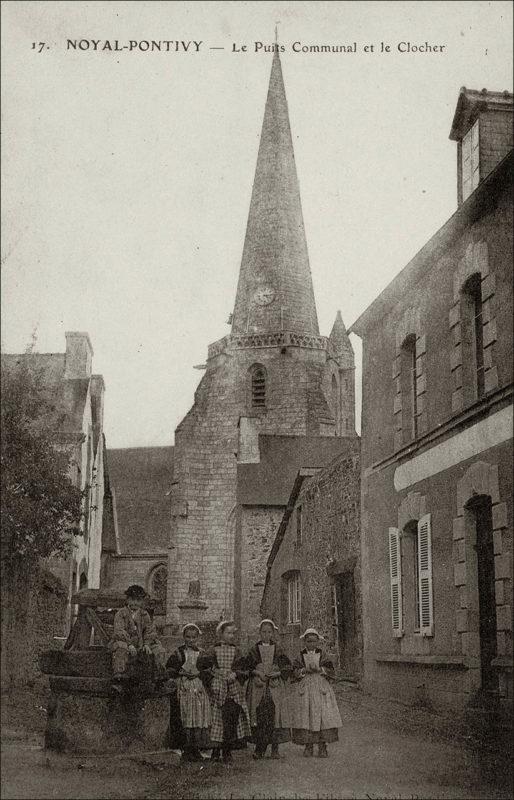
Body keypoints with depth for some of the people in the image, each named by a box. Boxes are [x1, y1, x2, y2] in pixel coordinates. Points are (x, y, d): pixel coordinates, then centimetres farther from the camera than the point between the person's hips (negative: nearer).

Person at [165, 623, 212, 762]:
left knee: (199, 718, -1)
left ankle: (196, 749, 6)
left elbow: (208, 672, 8)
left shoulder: (202, 654, 11)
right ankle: (186, 750, 0)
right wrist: (181, 673, -12)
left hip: (199, 690, 2)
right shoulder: (178, 653, 4)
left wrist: (198, 674, -9)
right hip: (183, 690, -2)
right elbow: (169, 670, 3)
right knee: (185, 720, -6)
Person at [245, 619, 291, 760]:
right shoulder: (254, 650, 8)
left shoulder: (277, 650, 9)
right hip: (258, 687, -1)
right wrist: (257, 673, -10)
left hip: (275, 687, 1)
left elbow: (287, 667, 7)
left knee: (275, 715, -5)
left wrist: (277, 673, -9)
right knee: (259, 715, -6)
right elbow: (247, 667, 5)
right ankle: (259, 749, 0)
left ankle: (275, 749, 1)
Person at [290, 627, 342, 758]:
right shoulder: (301, 656, 10)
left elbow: (331, 671, 2)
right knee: (305, 717, -4)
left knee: (323, 716, -7)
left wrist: (319, 669, -13)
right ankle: (308, 746, 4)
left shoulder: (322, 655, 10)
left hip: (321, 688, 0)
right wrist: (305, 670, -14)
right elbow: (294, 672, 1)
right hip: (304, 690, 0)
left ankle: (322, 746, -2)